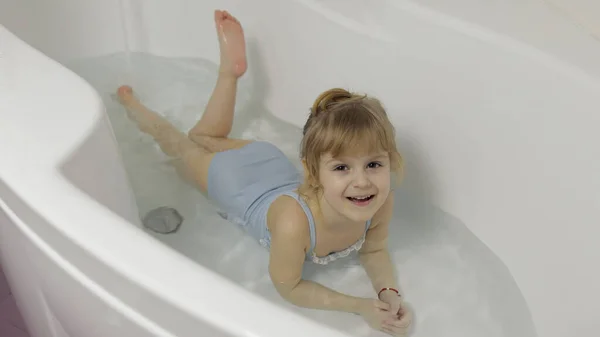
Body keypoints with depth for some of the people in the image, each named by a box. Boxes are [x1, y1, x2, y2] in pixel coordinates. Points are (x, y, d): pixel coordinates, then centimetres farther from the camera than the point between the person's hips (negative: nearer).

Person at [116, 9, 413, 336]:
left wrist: (389, 292, -31)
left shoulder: (381, 202, -34)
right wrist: (359, 306, -35)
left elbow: (374, 251, -13)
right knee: (181, 145, 28)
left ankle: (231, 69, 40)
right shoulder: (294, 222, -48)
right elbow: (287, 286, -29)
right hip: (234, 178, -3)